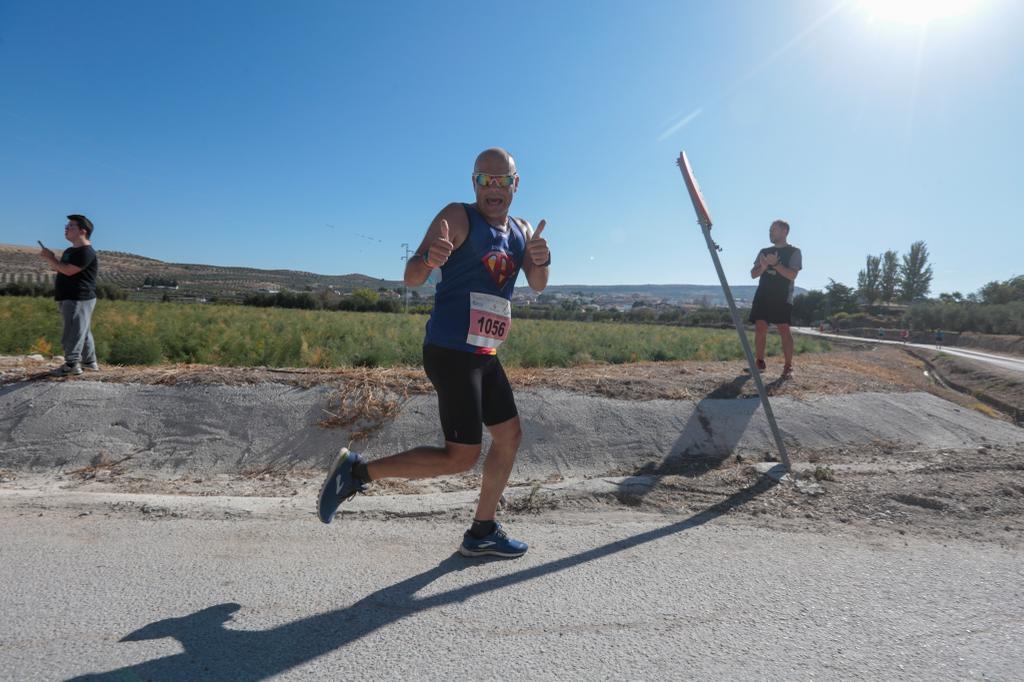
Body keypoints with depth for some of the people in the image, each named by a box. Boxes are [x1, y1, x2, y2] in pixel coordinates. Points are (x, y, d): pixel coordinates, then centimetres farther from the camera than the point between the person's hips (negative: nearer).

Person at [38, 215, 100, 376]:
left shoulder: (86, 252, -15)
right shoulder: (70, 251, 18)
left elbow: (68, 271, -21)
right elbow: (60, 269, 26)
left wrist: (51, 258, -8)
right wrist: (50, 260, 6)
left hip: (79, 299, -11)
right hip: (68, 298, 11)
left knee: (73, 333, -10)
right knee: (82, 332, 16)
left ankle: (72, 364, -7)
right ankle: (90, 362, 24)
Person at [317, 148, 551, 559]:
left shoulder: (521, 230, 13)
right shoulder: (458, 218, -9)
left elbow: (537, 285, 0)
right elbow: (411, 278, -15)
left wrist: (540, 261, -22)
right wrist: (429, 260, -38)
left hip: (483, 355, 8)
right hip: (451, 352, -8)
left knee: (510, 435, 12)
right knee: (461, 457, -9)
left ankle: (482, 533, 25)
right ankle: (358, 471, 2)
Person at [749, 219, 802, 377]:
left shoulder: (794, 252, 3)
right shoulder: (764, 251, 16)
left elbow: (792, 275, -9)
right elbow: (753, 274, 12)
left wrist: (776, 264, -17)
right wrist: (763, 266, -9)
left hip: (782, 298, -4)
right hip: (763, 296, 4)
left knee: (784, 330, -10)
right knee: (760, 329, -2)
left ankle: (788, 366, -5)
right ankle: (760, 362, 9)